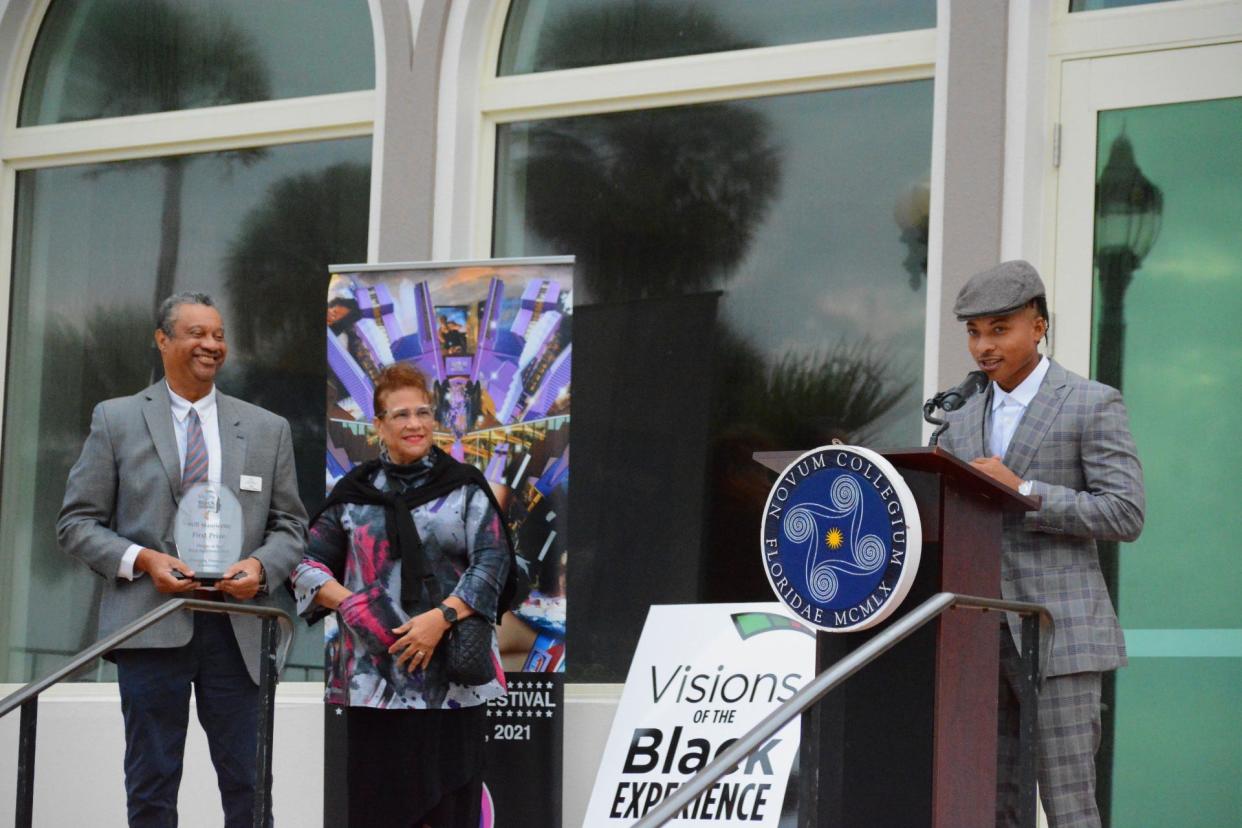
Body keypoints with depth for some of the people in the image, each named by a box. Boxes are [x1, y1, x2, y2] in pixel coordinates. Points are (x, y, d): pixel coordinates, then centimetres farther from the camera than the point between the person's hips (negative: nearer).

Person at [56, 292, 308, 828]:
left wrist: (260, 565, -8)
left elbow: (290, 525, 14)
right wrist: (141, 559, -12)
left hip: (236, 627, 2)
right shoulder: (115, 420, 6)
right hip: (151, 623, -2)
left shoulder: (267, 429, 13)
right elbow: (77, 522, 5)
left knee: (248, 785, 1)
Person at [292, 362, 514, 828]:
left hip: (451, 676, -1)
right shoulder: (354, 493, 12)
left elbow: (492, 561, -2)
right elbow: (308, 564, 10)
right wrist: (348, 603, -9)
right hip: (375, 677, 1)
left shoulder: (465, 487, 8)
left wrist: (441, 617, -15)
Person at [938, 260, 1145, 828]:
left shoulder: (1095, 405, -3)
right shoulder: (966, 421, 16)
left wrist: (1022, 490, -20)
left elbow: (1125, 516, -13)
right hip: (984, 641, 6)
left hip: (1060, 632, -6)